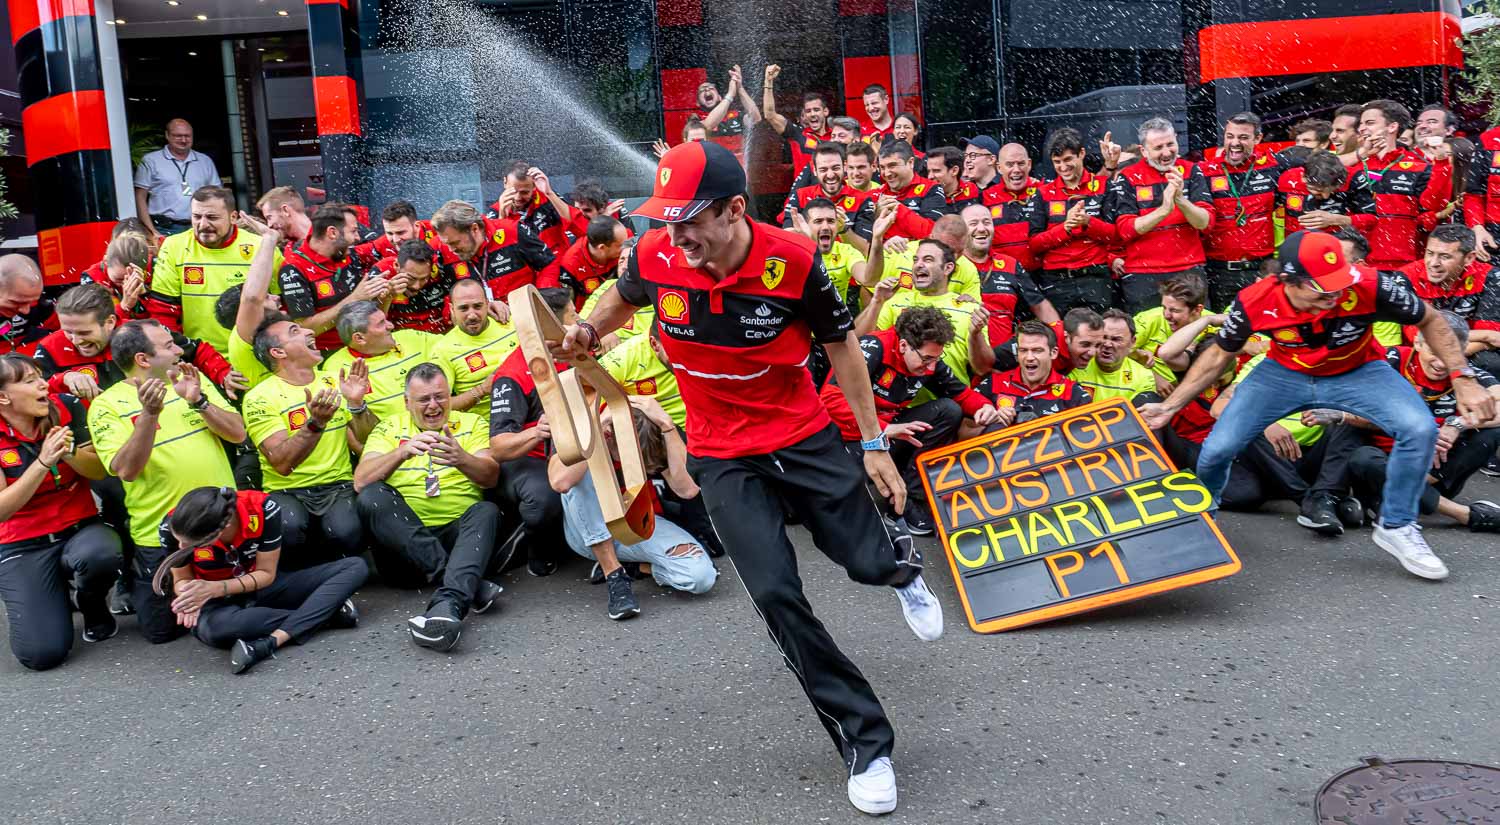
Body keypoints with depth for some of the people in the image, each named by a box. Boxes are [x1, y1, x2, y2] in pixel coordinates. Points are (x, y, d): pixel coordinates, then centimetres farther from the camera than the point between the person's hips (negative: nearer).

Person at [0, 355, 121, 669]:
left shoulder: (64, 409, -4)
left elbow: (100, 470, -2)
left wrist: (69, 453, -23)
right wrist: (43, 462, -27)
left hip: (80, 528, 2)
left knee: (100, 555, -38)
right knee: (42, 653, -16)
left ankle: (94, 605, -1)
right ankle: (33, 599, 20)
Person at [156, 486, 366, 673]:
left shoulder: (263, 508, -27)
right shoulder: (172, 526, -21)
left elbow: (266, 574, -15)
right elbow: (182, 580, -4)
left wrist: (217, 588, -29)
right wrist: (190, 597, -27)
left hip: (264, 587, 1)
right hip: (224, 602, -1)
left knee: (356, 566, -17)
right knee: (210, 628, -39)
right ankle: (324, 613, -25)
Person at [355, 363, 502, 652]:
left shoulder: (471, 423, 15)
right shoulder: (389, 428, 15)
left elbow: (490, 477, -2)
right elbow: (361, 481, -2)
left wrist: (461, 459, -25)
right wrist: (403, 452, -20)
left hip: (458, 534, 0)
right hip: (402, 543, 0)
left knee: (486, 510, -28)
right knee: (372, 497, -26)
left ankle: (449, 603, -51)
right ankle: (470, 585, -35)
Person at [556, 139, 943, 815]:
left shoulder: (792, 260, -21)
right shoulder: (655, 255, -16)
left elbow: (840, 343, -6)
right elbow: (625, 296, 11)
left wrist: (874, 444, -3)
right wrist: (587, 331, -8)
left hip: (806, 436, -1)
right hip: (722, 455, 1)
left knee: (867, 561, 2)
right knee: (775, 593, -9)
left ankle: (903, 570, 47)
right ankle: (866, 744, 7)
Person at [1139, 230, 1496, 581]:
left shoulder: (1370, 287, -32)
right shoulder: (1255, 301, -28)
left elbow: (1430, 321, -11)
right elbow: (1219, 355, -8)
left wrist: (1463, 379, -16)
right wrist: (1169, 407, -9)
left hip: (1358, 372, 0)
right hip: (1284, 373, 0)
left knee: (1419, 430, -25)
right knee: (1216, 450, -12)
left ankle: (1396, 527, 0)